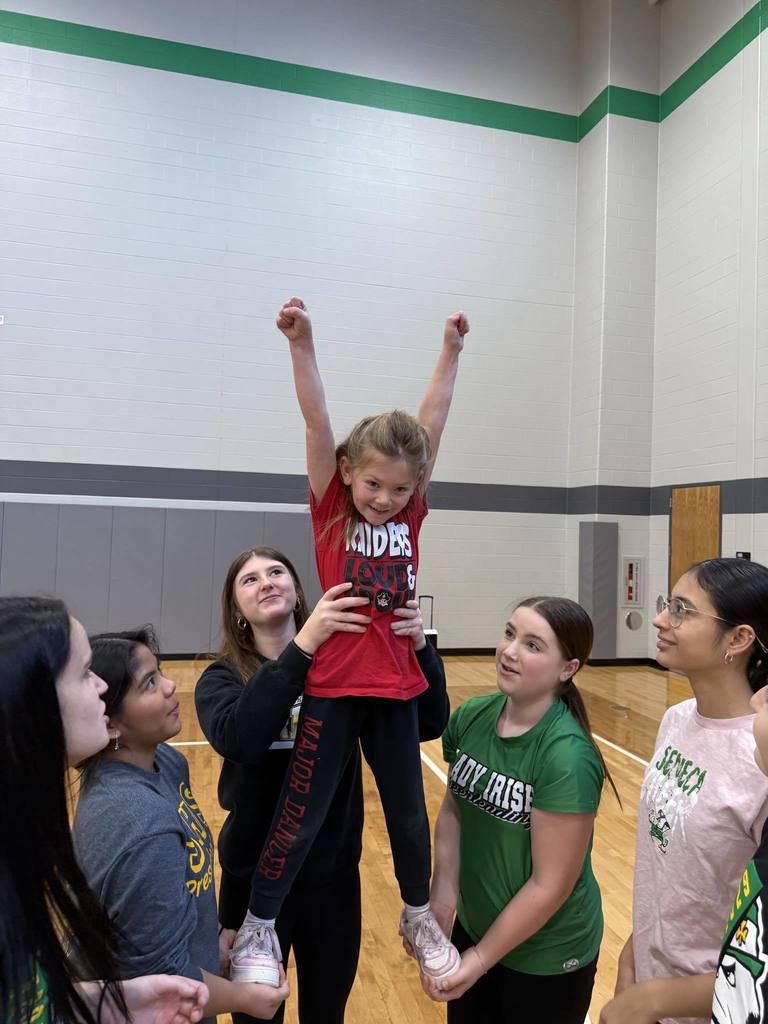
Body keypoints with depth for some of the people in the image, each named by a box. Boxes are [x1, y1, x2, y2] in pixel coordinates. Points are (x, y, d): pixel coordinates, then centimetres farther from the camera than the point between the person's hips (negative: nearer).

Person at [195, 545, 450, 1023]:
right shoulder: (223, 677, -11)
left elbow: (429, 725, -15)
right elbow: (239, 741, -33)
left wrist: (420, 647, -32)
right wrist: (303, 645, -41)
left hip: (333, 875, 2)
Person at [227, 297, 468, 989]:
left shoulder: (410, 513, 2)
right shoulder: (332, 508, -5)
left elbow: (432, 423, 2)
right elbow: (318, 422, -16)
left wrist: (451, 351, 5)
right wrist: (302, 342, -23)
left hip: (397, 686, 4)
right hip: (333, 686, -3)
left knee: (408, 810, 17)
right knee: (302, 816, 6)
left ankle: (420, 918, 41)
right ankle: (257, 930, 29)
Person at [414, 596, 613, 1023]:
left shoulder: (567, 756, -28)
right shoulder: (470, 717, -11)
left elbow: (551, 885, -22)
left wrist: (481, 958, -14)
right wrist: (442, 898, -11)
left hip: (547, 957, -5)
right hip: (472, 928, 5)